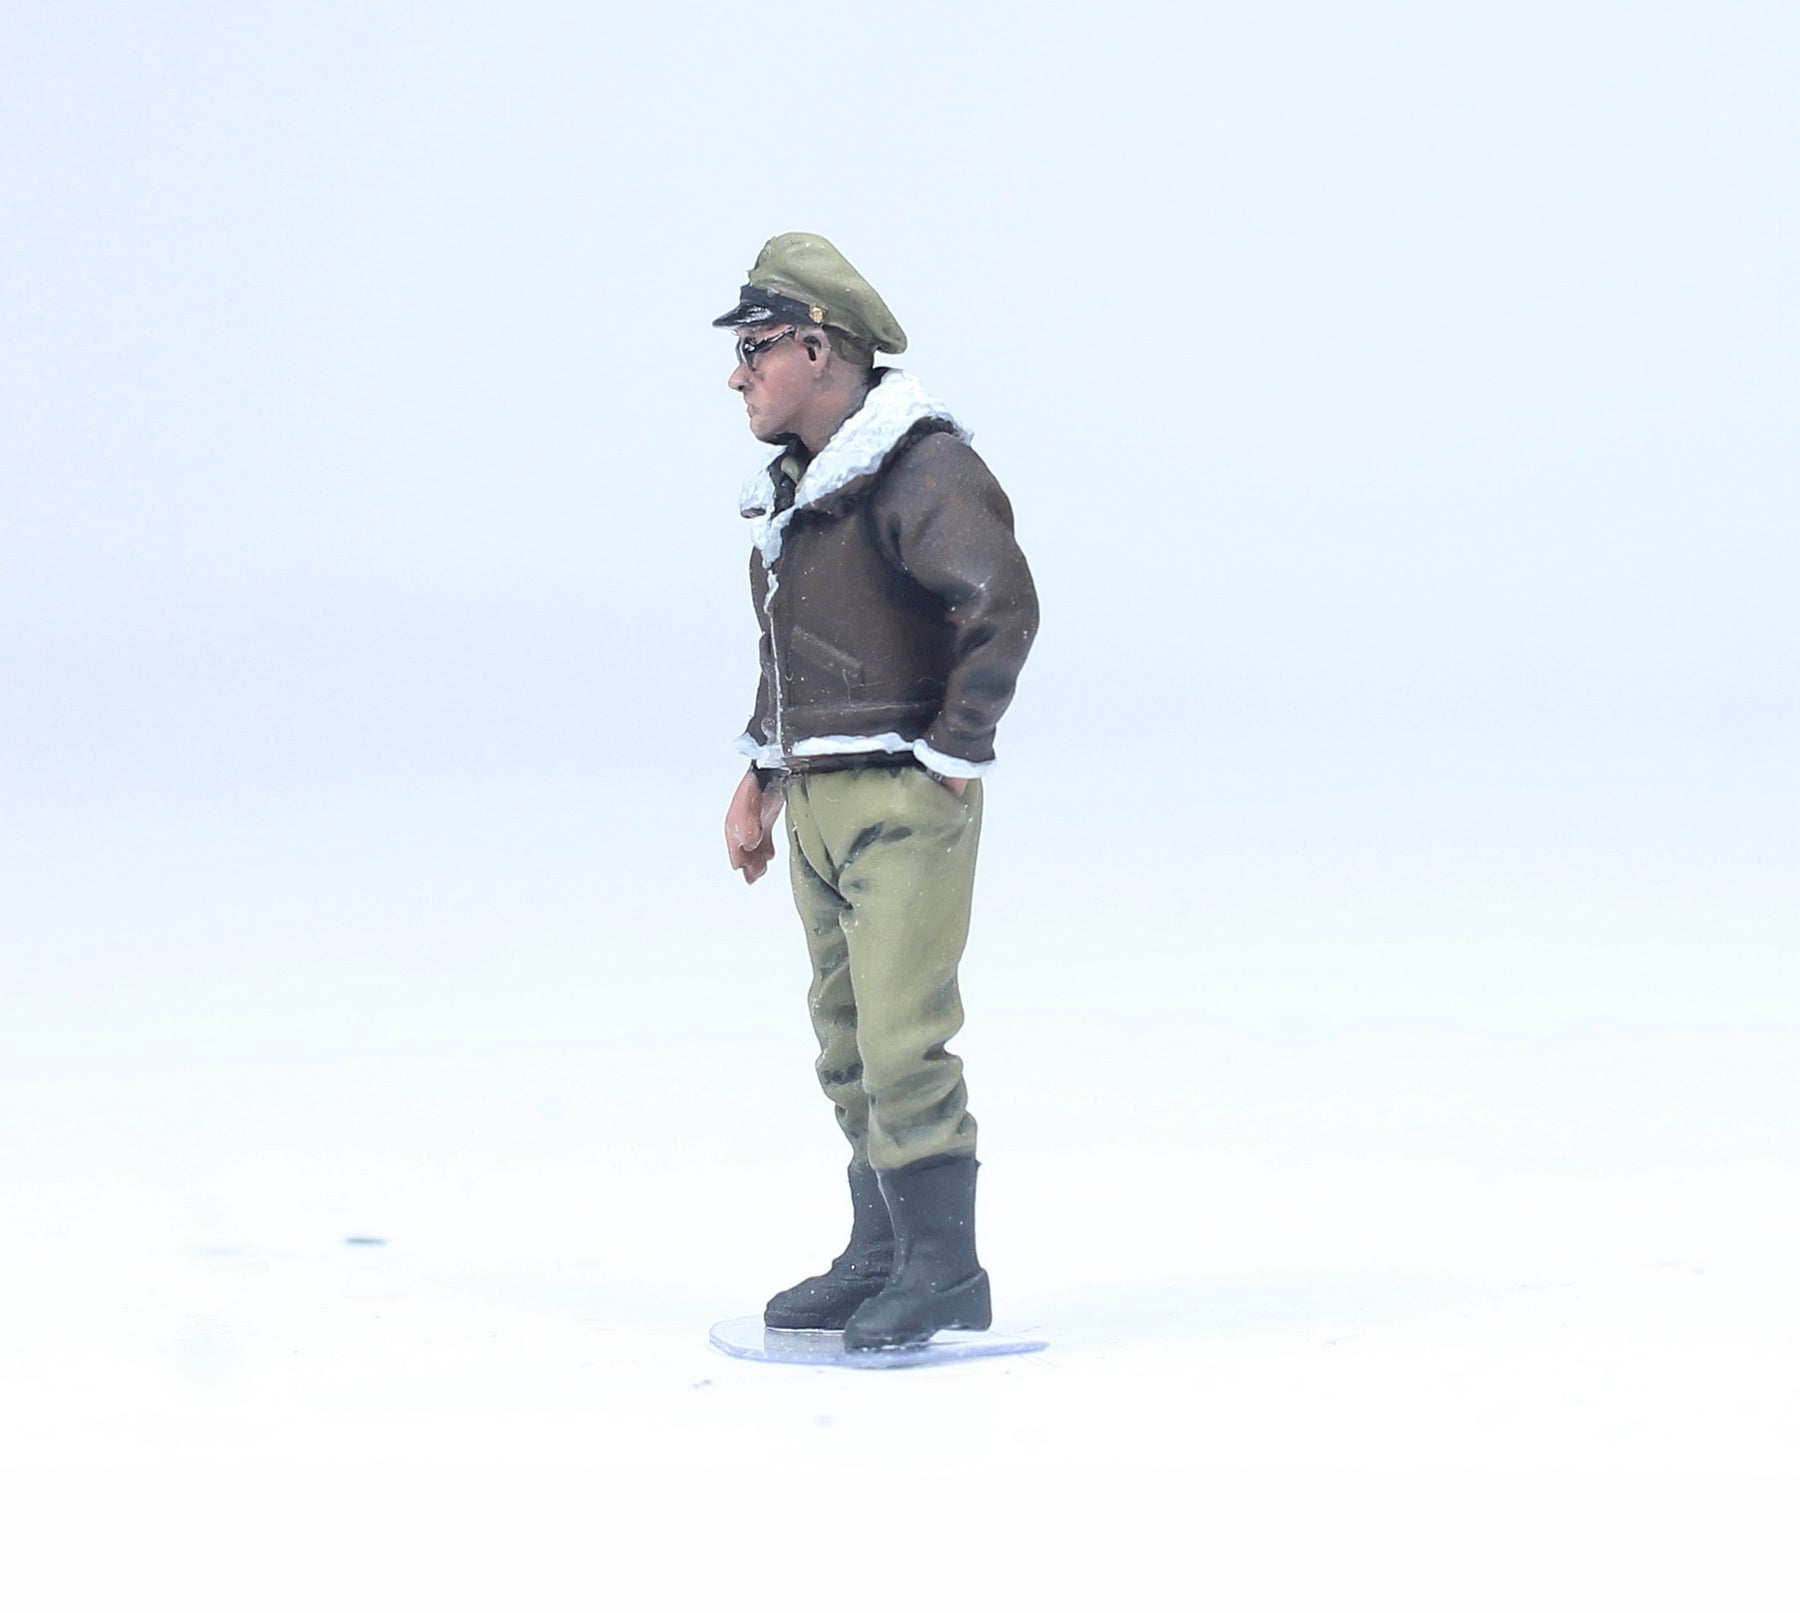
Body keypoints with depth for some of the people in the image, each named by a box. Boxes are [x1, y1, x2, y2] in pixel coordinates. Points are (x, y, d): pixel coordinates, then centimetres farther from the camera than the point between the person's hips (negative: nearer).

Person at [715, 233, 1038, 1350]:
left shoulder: (921, 469, -15)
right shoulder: (797, 484, 14)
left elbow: (1006, 608, -24)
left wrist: (955, 755, -18)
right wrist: (764, 776, 20)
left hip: (904, 803, -9)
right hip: (818, 801, 9)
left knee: (903, 1037, -10)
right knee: (850, 1044, 13)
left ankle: (945, 1273, -1)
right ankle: (882, 1258, 22)